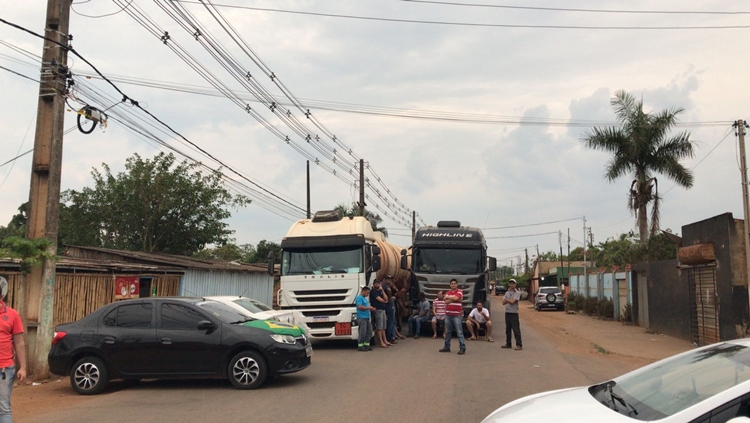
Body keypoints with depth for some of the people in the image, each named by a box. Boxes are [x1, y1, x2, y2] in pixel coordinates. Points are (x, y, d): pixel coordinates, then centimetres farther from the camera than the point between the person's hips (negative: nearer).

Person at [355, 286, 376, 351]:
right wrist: (368, 308, -14)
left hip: (367, 317, 10)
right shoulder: (359, 298, -8)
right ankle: (360, 346, -2)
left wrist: (371, 308, 11)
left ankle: (366, 345, 15)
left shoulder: (365, 298, 22)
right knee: (363, 332, -8)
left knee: (369, 332, 9)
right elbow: (359, 307, -20)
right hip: (361, 318, -10)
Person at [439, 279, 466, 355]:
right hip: (448, 315, 5)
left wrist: (448, 297, -3)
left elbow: (456, 298, -19)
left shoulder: (460, 292, -1)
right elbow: (446, 301, -3)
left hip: (457, 315, -5)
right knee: (447, 332, 12)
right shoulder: (447, 293, 12)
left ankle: (462, 348, -3)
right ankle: (447, 347, 22)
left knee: (459, 332, -6)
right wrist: (454, 299, -11)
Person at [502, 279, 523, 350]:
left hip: (514, 313, -6)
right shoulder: (507, 293, 14)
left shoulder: (517, 293, -5)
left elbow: (512, 301, -16)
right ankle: (508, 344, 19)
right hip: (507, 312, 7)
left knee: (516, 329, -8)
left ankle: (519, 345, -8)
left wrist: (506, 299, 1)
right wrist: (509, 300, -10)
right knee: (507, 329, 11)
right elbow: (503, 302, 6)